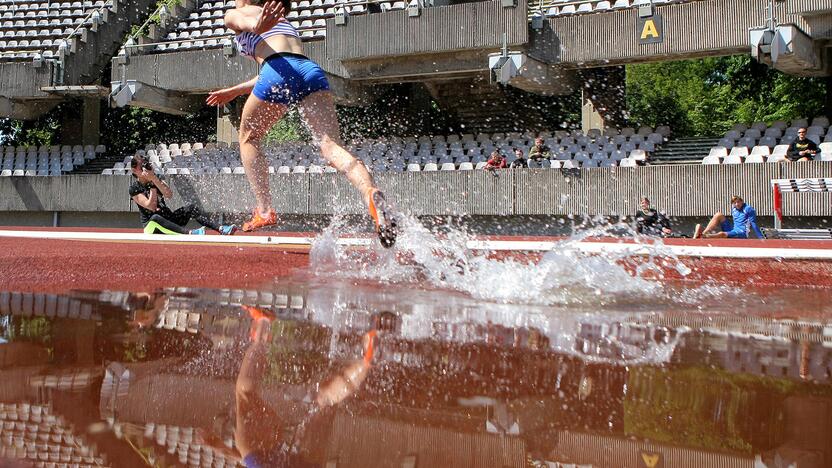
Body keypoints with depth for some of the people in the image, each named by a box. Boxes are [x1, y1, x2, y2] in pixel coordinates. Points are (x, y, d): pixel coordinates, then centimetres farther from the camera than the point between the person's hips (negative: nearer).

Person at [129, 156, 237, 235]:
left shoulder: (155, 179, 10)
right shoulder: (134, 189, -5)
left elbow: (169, 195, -10)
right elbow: (152, 207, -19)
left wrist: (154, 179, -18)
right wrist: (152, 185, -20)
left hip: (168, 219, 6)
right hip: (151, 226, -6)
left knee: (191, 207, -12)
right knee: (155, 218, -39)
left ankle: (220, 229, -29)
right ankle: (190, 232, -57)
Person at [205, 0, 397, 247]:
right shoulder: (282, 20, 41)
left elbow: (246, 21, -4)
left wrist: (256, 25, -29)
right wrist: (235, 90, 56)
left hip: (280, 72, -4)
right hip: (310, 69, 5)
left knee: (248, 139, 21)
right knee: (332, 146, -14)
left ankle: (264, 210, 15)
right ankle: (371, 192, -42)